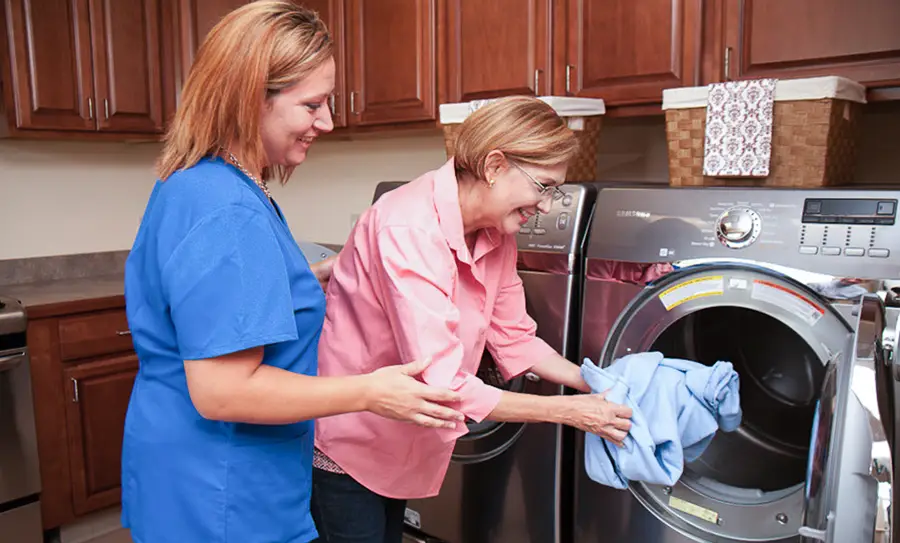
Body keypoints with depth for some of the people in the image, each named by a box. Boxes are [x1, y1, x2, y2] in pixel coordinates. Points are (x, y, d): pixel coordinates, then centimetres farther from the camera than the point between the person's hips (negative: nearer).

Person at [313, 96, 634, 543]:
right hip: (346, 436, -7)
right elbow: (441, 385, -33)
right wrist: (567, 411, -25)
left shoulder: (496, 236, -6)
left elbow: (513, 339, 4)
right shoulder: (411, 230, -32)